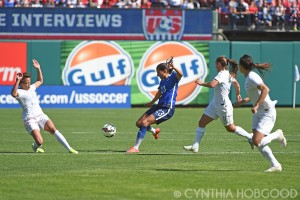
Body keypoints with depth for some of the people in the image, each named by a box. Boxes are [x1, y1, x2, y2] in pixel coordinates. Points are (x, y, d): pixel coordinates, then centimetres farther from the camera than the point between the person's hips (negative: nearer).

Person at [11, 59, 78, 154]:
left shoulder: (31, 88, 15)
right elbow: (13, 94, -32)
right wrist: (17, 81, -37)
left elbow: (40, 81, 32)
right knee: (40, 141, -18)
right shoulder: (19, 92, -7)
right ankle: (35, 146, 19)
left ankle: (69, 148, -16)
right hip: (30, 120, -6)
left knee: (53, 129, -15)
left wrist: (38, 69, 20)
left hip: (41, 115, 6)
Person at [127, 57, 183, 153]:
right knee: (139, 123, 9)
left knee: (145, 122, -23)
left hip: (167, 109, -9)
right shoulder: (162, 81, 15)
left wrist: (173, 67, -50)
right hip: (159, 106, 9)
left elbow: (180, 74, -32)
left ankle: (136, 147, -19)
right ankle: (154, 131, 40)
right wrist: (151, 103, 48)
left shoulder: (173, 77, -8)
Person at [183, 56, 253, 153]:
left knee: (230, 128, 5)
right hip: (215, 104, 10)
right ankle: (195, 146, 2)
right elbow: (237, 85, 20)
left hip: (223, 106, -10)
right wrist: (238, 95, 37)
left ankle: (250, 137, 22)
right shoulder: (228, 74, 6)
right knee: (202, 122, 2)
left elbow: (212, 84, -39)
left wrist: (201, 83, -23)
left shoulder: (222, 75, -23)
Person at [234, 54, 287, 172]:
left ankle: (278, 135, 5)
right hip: (258, 113, 10)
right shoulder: (249, 77, 10)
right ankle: (275, 165, 4)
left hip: (267, 113, -10)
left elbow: (265, 89, -32)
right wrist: (244, 101, 23)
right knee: (259, 144, 1)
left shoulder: (252, 77, -19)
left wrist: (256, 105, -35)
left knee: (256, 142, -18)